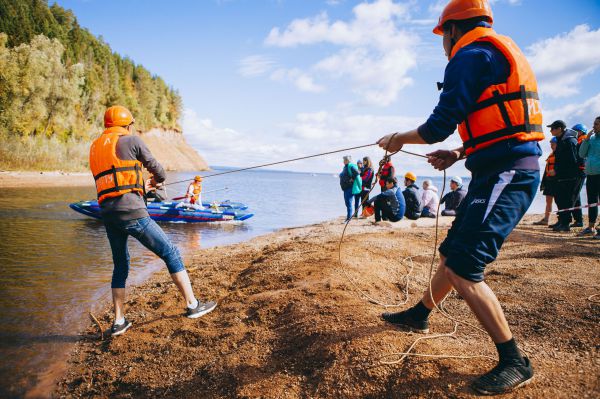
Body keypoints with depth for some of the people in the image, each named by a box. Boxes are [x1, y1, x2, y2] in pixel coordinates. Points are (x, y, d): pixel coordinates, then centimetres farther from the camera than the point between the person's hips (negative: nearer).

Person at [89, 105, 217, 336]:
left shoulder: (95, 147, 21)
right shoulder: (131, 140, 1)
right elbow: (156, 168, 8)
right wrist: (160, 178, 32)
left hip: (108, 214, 7)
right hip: (132, 212, -7)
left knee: (120, 266, 19)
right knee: (170, 253, 3)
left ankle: (119, 322, 21)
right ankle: (193, 305, 8)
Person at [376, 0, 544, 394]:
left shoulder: (471, 55, -9)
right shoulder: (501, 53, 23)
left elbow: (440, 124, -11)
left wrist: (400, 139, 7)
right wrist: (457, 154, 18)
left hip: (506, 175, -10)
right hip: (505, 171, 10)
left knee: (462, 269, -12)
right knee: (451, 252, 18)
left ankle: (515, 363, 0)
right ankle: (419, 315, 35)